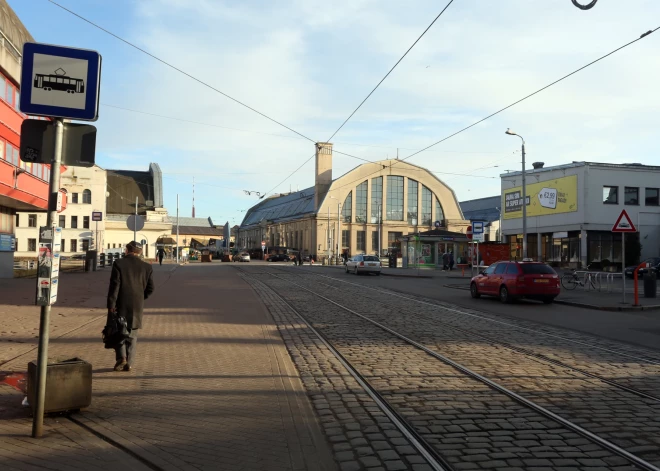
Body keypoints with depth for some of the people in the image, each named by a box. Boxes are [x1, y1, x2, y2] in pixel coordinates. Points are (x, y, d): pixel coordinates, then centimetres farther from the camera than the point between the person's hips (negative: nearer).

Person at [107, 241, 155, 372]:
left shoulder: (119, 264, -7)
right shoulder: (147, 267, 2)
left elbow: (114, 286, -12)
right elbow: (150, 289, 3)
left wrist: (111, 305, -9)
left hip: (120, 305, -2)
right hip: (137, 307, 3)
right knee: (132, 335, 10)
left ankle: (121, 357, -5)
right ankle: (129, 363, 8)